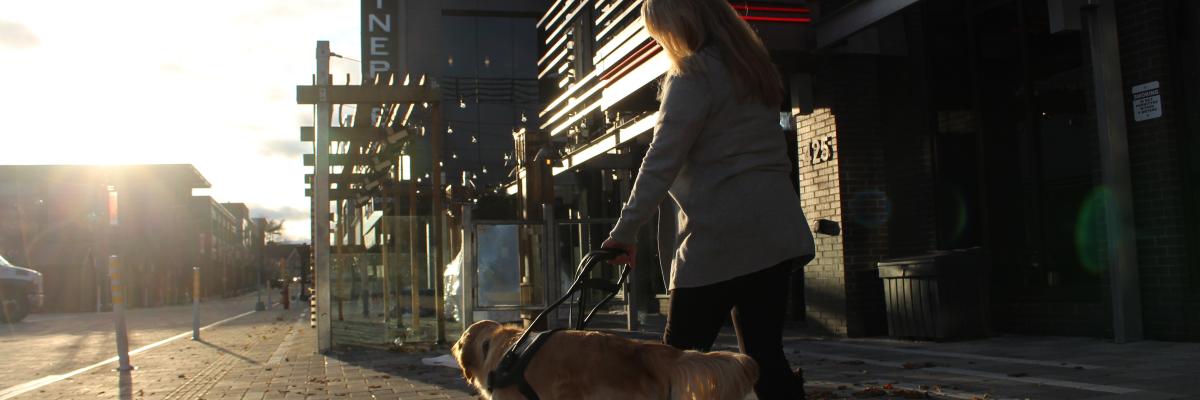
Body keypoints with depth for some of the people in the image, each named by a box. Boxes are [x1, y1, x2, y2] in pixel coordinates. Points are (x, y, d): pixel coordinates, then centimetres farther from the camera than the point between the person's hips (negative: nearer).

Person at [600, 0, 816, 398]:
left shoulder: (692, 75, -8)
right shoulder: (754, 67, 17)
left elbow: (661, 162, -13)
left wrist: (625, 231, -10)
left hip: (721, 236, -8)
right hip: (775, 233, 8)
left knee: (680, 355, 1)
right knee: (765, 355, 8)